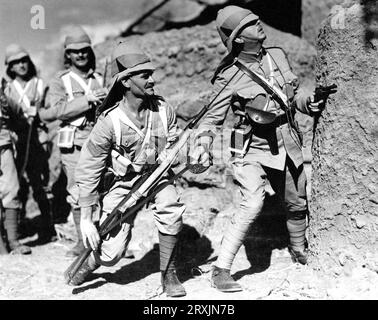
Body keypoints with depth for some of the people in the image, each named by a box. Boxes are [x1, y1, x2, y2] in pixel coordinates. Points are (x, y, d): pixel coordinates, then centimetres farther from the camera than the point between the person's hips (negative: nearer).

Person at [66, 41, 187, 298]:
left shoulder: (163, 110, -12)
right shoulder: (110, 122, -22)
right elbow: (87, 171, -16)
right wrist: (86, 219, -17)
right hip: (122, 182, -2)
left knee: (171, 208, -30)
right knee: (112, 254, -7)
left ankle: (169, 275, -10)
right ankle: (91, 259, 32)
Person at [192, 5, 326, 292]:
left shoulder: (277, 55, 0)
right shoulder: (229, 77, -17)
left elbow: (294, 91, 14)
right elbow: (213, 117, -13)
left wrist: (308, 101, -7)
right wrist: (203, 144, -30)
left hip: (287, 147, 6)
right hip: (253, 150, -6)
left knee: (297, 205, 18)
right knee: (253, 204, -25)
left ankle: (299, 249, 49)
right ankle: (221, 270, -15)